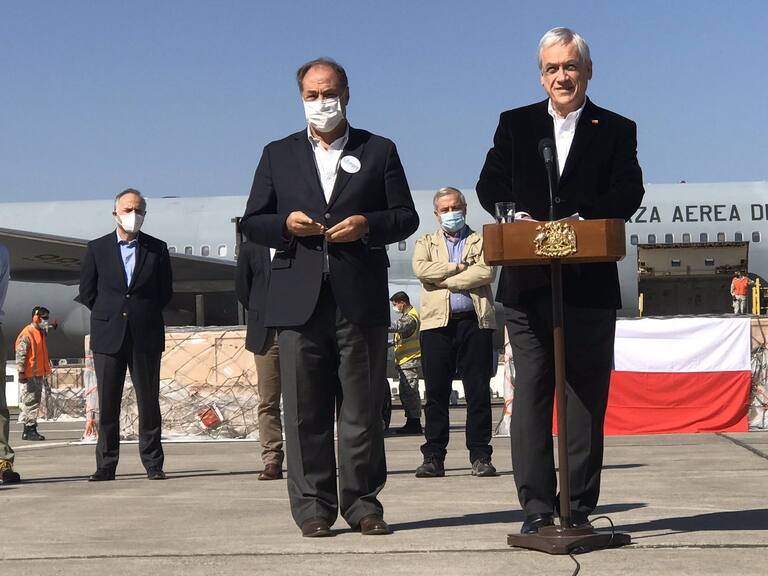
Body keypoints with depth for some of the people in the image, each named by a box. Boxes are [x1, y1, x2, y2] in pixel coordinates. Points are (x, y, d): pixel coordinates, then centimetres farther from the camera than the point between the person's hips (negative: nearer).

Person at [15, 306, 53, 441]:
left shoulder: (42, 333, 18)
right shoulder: (27, 333, -10)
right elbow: (20, 354, -15)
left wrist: (45, 374, 24)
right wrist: (21, 372, -20)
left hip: (39, 374, 9)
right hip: (29, 375, -9)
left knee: (36, 402, 10)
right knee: (30, 401, -9)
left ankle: (31, 429, 15)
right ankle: (28, 430, -7)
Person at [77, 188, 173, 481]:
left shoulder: (157, 249, 7)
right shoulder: (97, 248, 7)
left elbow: (165, 292, 11)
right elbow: (86, 292, 10)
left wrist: (146, 315, 7)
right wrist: (107, 316, 7)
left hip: (146, 336, 0)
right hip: (108, 336, 0)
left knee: (149, 402, 2)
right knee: (107, 404, 2)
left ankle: (153, 464, 9)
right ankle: (105, 465, 8)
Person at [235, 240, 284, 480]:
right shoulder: (251, 248, 9)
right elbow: (242, 287, 15)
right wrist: (260, 314, 8)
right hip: (266, 334, 1)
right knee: (268, 400, 0)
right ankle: (272, 461, 3)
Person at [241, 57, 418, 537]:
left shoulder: (379, 151, 13)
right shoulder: (278, 155, 16)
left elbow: (406, 217, 9)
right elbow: (252, 222, 14)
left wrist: (367, 224, -10)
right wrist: (285, 224, -7)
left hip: (361, 299, -1)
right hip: (299, 300, 1)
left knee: (363, 407, 3)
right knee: (306, 410, 2)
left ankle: (363, 502, 11)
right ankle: (313, 506, 9)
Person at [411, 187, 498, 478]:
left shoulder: (481, 241, 15)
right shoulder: (426, 243, 19)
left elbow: (487, 272, -5)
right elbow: (420, 269, -3)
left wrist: (443, 279, -4)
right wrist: (459, 267, -4)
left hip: (475, 321, 0)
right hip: (437, 323, 1)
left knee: (478, 391, -1)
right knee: (436, 392, -1)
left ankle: (480, 456, 3)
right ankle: (433, 457, 3)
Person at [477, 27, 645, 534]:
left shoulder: (617, 130, 9)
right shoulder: (515, 125, 13)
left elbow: (628, 193, -4)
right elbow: (490, 185, 6)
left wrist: (580, 220, -20)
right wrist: (519, 217, -14)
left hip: (591, 285, -1)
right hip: (528, 283, 1)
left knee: (587, 398, 4)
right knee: (531, 394, 1)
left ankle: (581, 508, 11)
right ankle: (537, 508, 6)